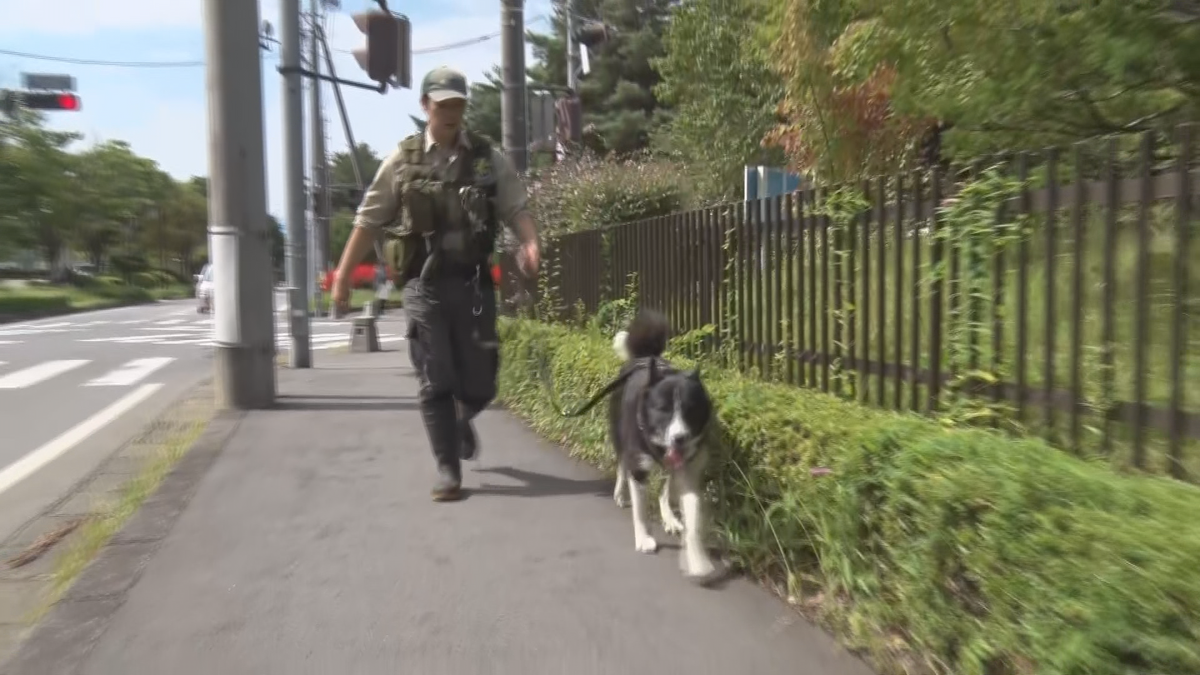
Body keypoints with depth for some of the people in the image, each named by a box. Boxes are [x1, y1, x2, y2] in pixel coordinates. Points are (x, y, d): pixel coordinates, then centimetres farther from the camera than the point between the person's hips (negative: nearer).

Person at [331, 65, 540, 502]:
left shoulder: (488, 158, 6)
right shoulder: (402, 160, 5)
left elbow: (516, 209, 0)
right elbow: (368, 221, 7)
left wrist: (530, 243, -21)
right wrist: (343, 276, 5)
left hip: (474, 283, 1)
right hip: (424, 285, -1)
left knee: (480, 385, 7)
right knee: (435, 384, -1)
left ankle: (462, 421, 42)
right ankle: (447, 470, 13)